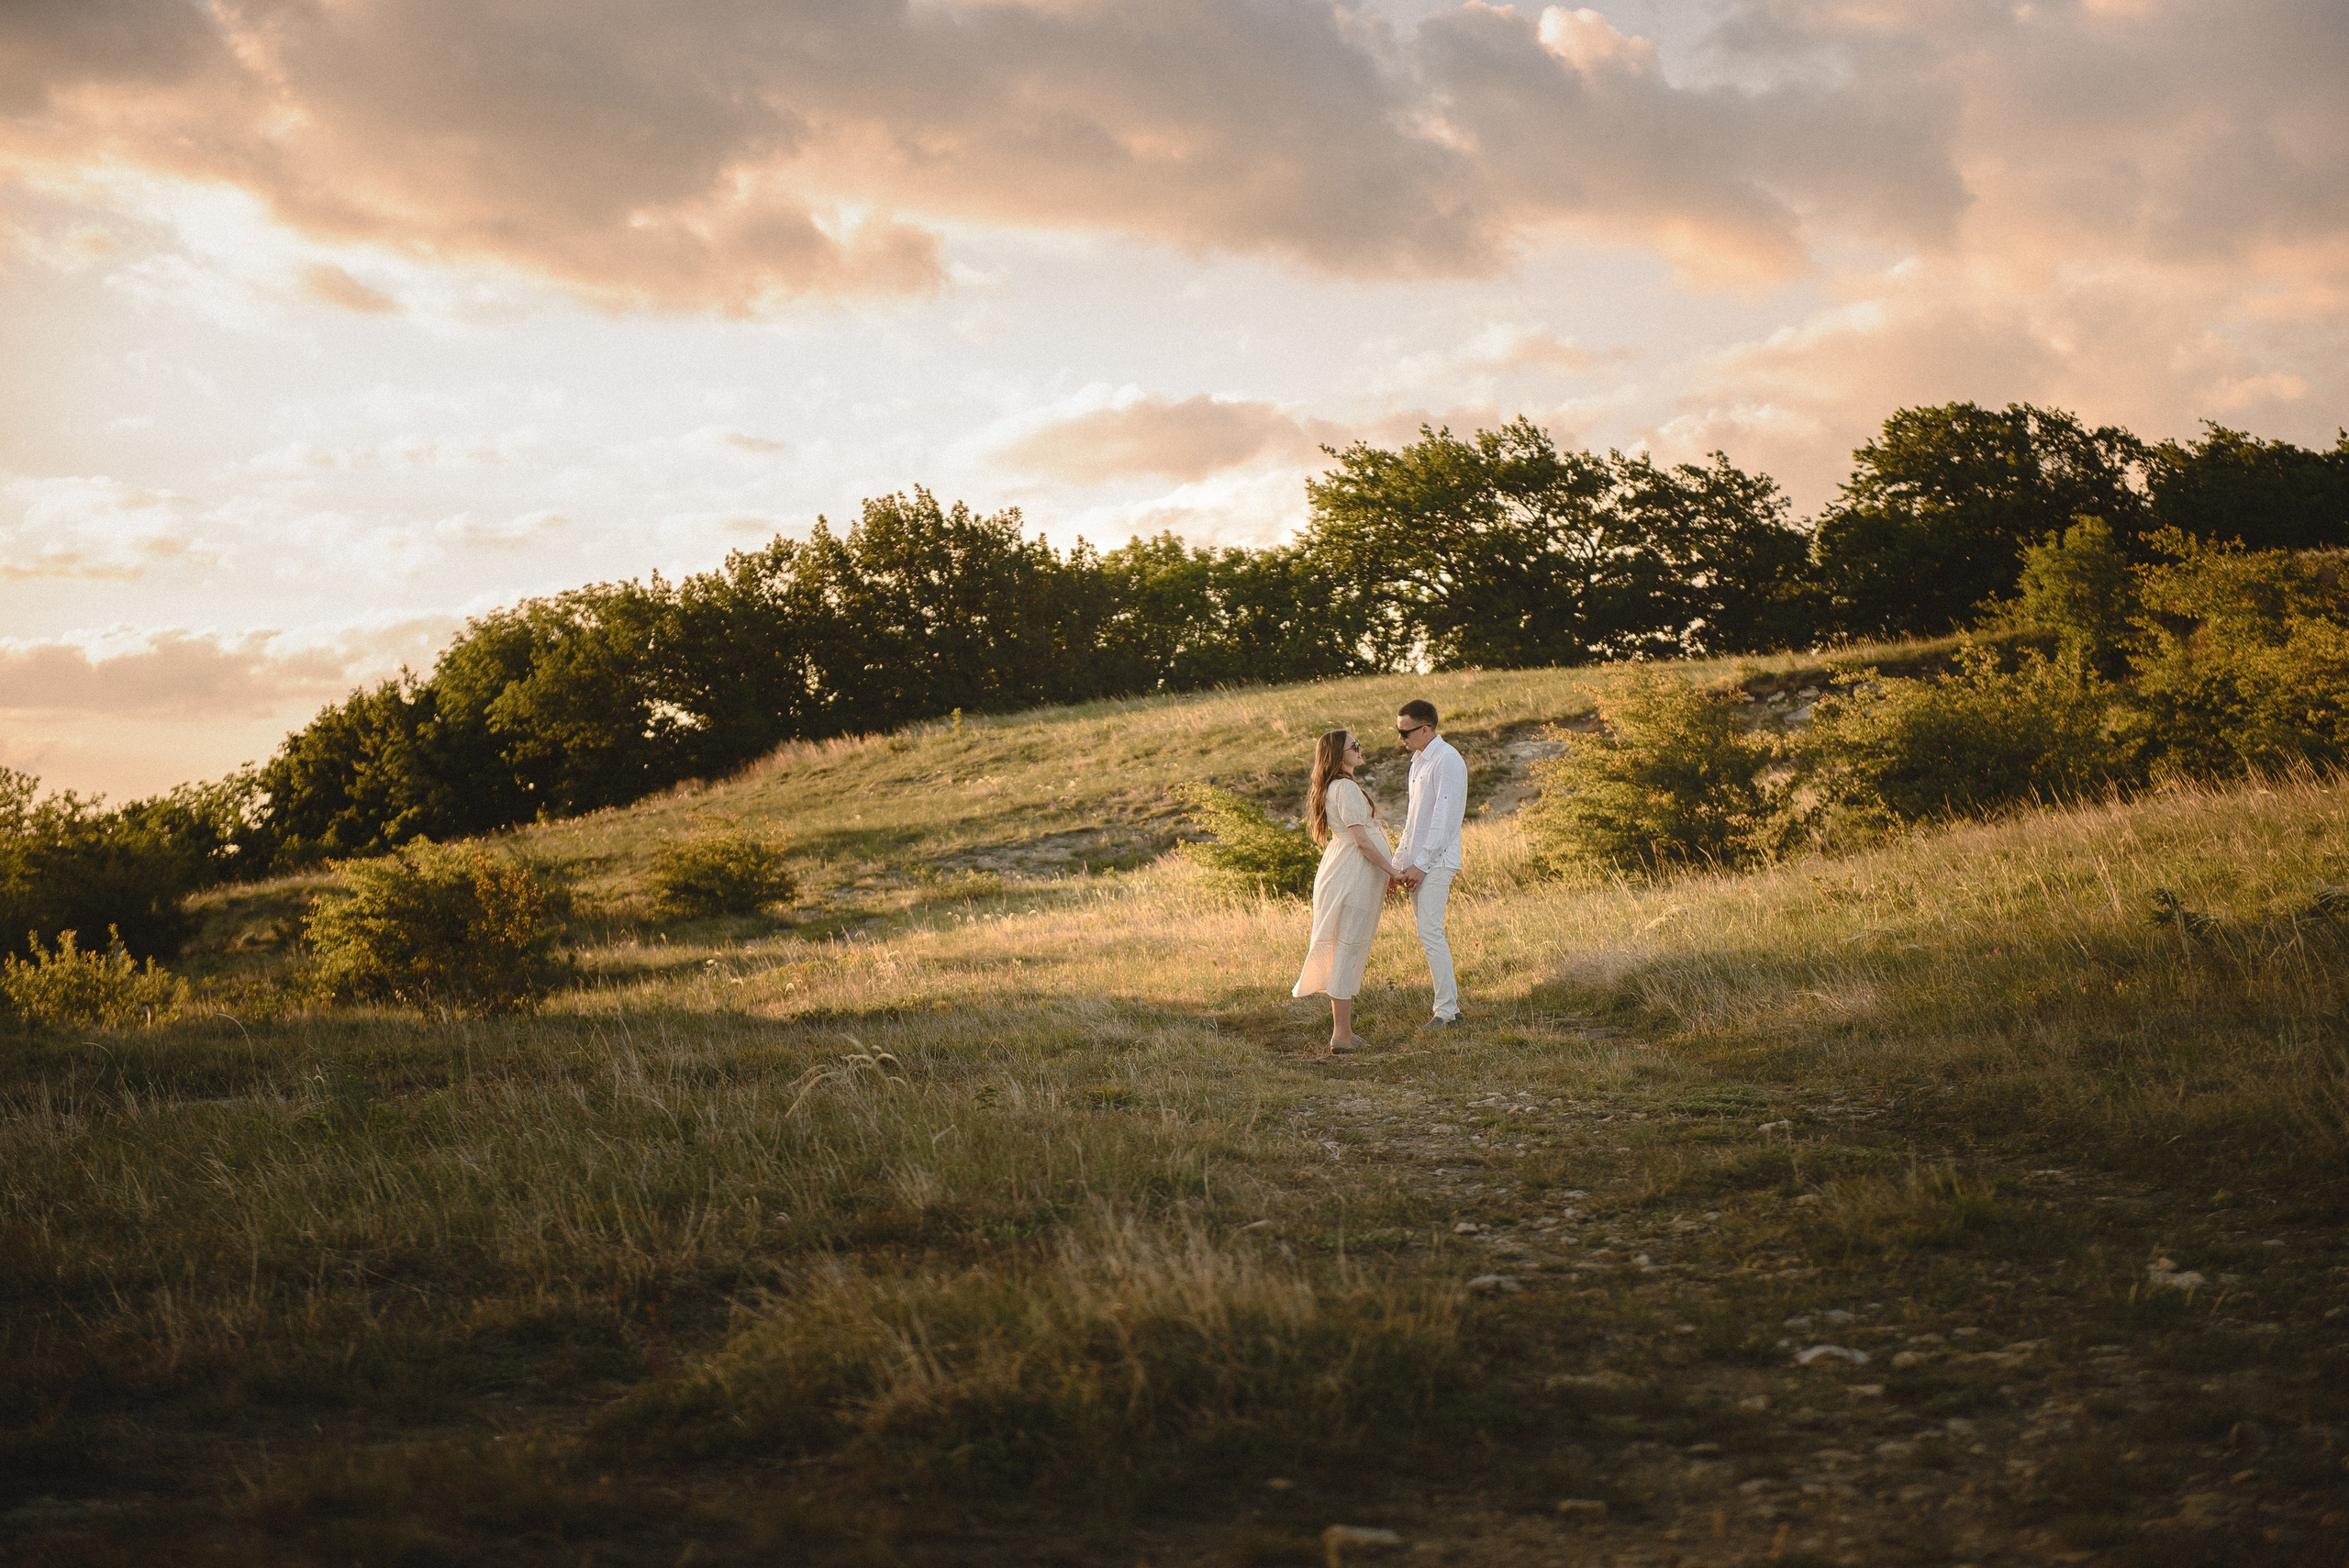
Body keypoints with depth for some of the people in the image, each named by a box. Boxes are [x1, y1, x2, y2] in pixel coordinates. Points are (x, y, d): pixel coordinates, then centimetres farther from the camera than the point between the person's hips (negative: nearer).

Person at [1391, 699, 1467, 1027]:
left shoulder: (1447, 760, -12)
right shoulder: (1418, 761, 17)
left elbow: (1444, 818, -18)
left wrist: (1421, 864, -19)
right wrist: (1400, 861, 16)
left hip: (1436, 861, -9)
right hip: (1418, 862, 9)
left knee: (1430, 933, -12)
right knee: (1428, 934, 8)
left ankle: (1446, 1011, -9)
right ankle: (1450, 1006, 11)